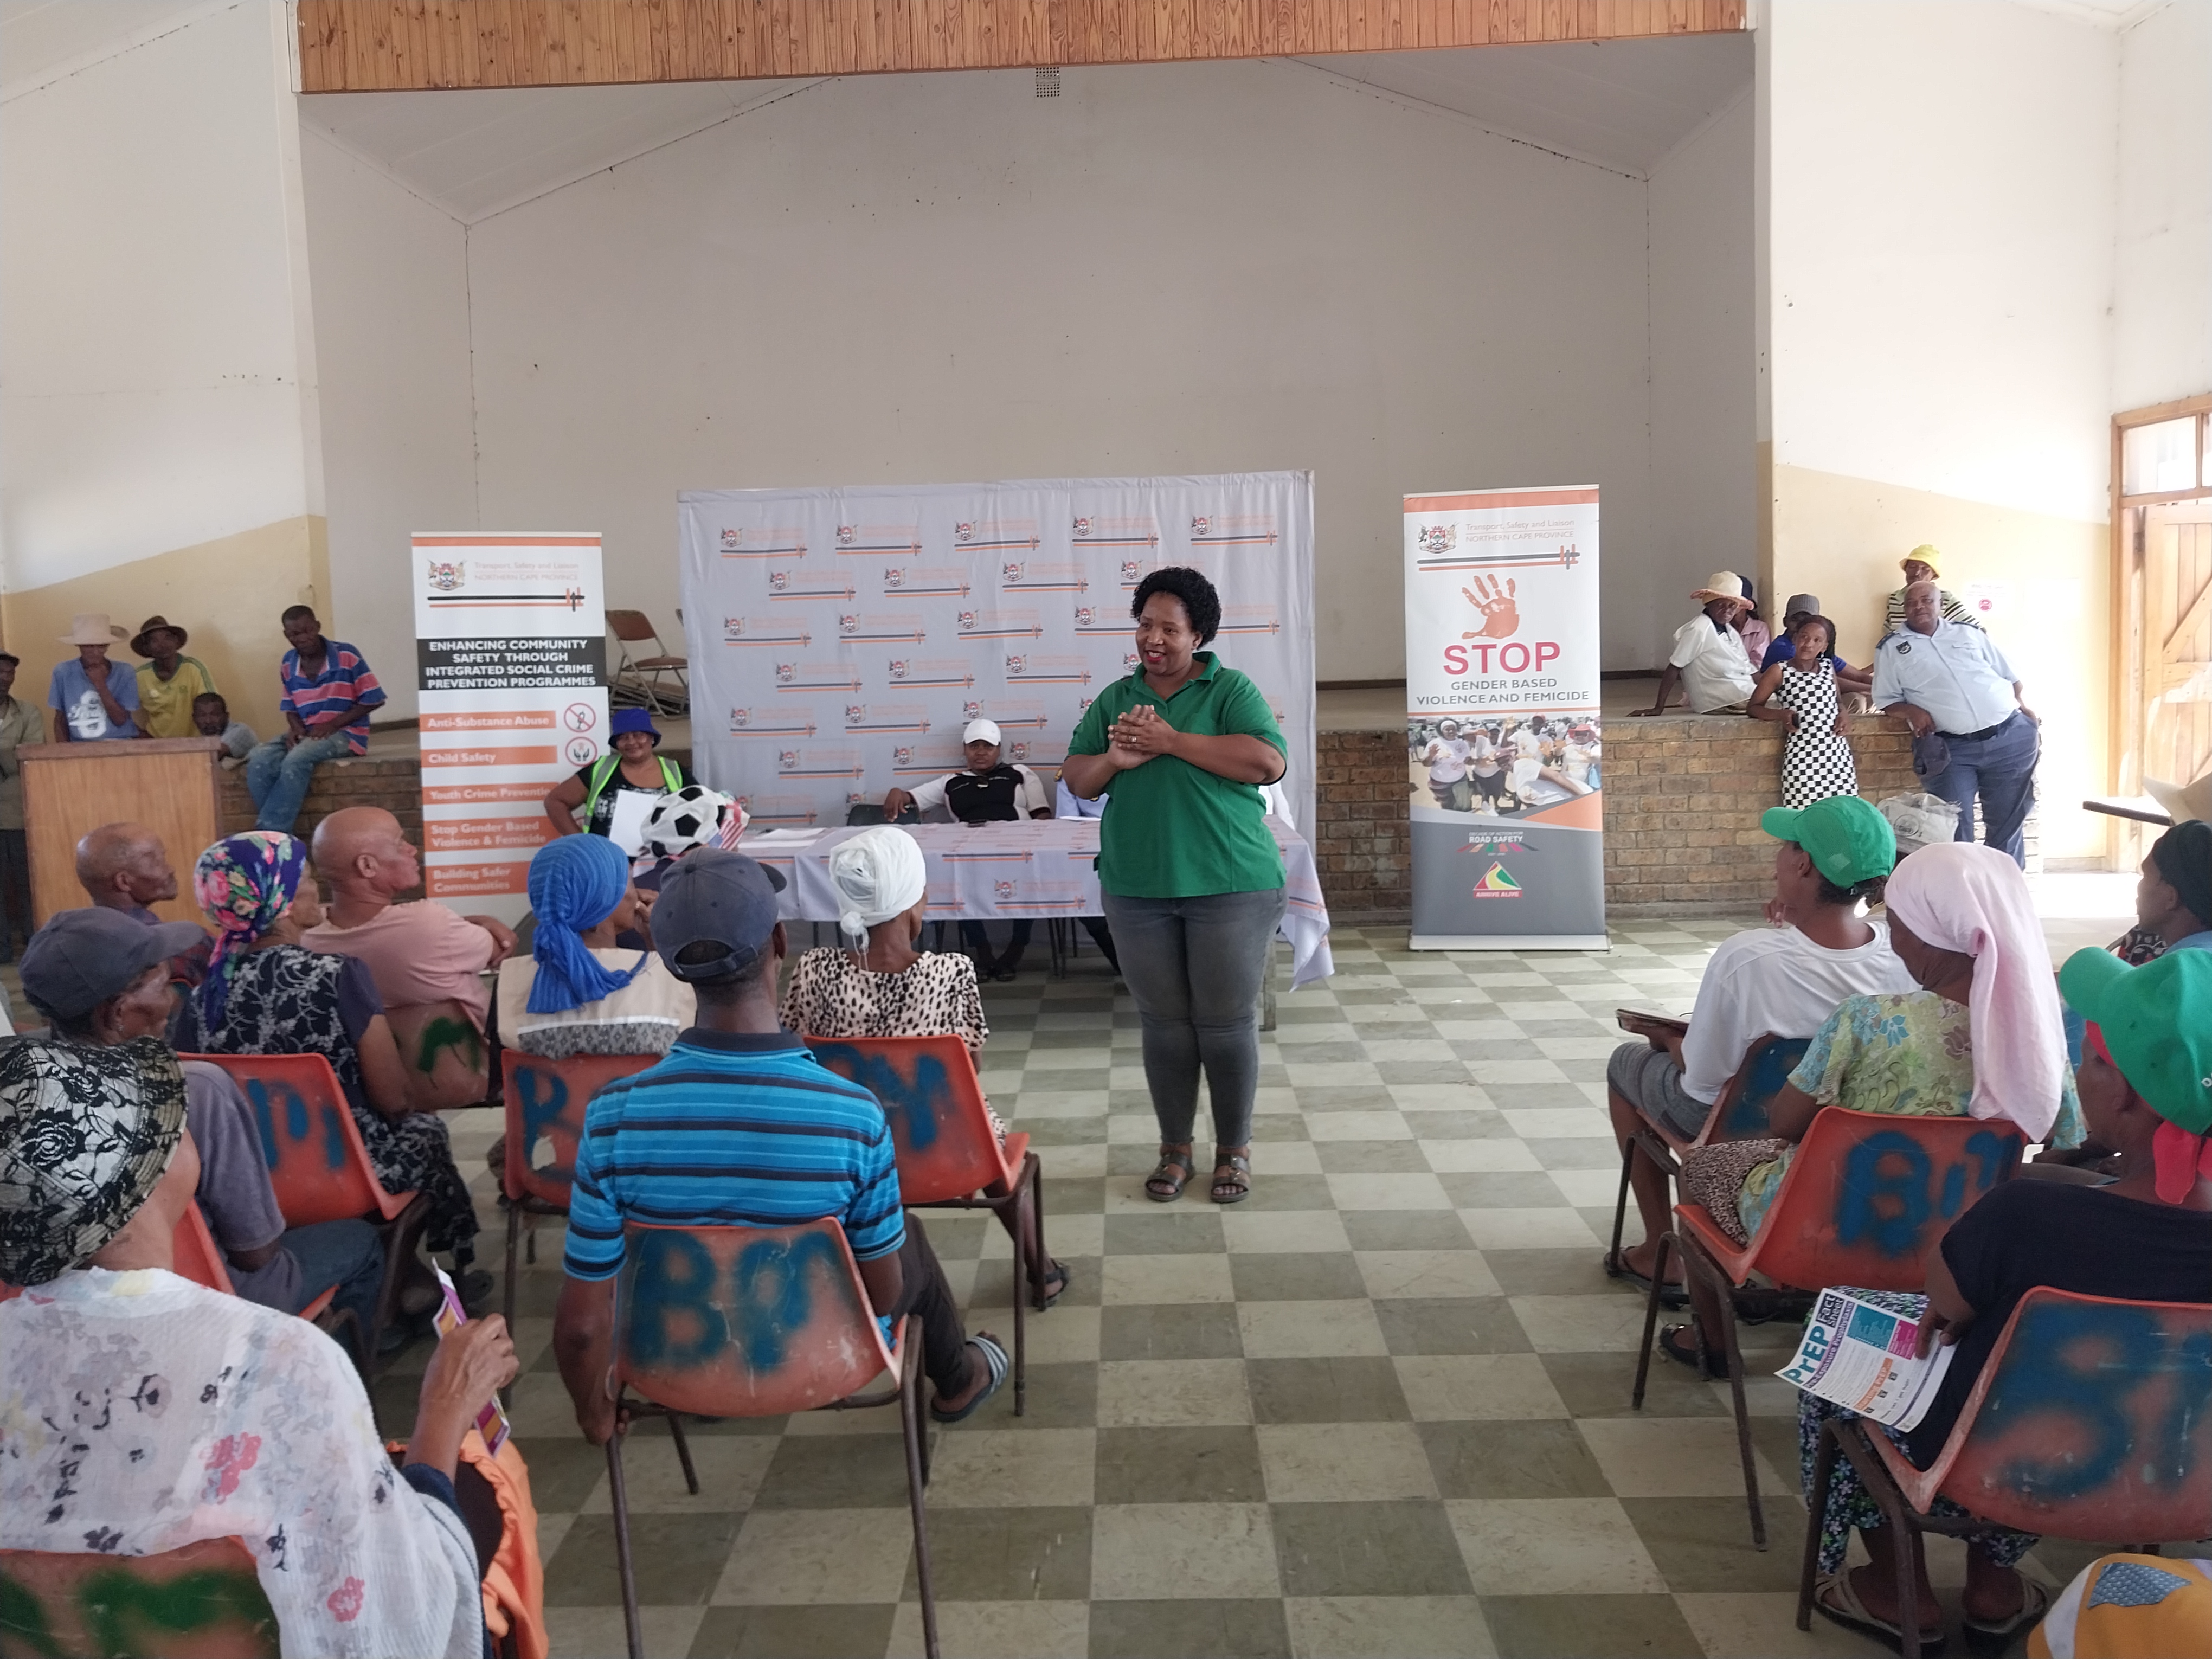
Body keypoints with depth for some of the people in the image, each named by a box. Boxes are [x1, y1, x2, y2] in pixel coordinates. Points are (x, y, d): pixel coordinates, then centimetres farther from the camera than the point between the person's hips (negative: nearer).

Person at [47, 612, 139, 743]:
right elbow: (60, 718, 9)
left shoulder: (124, 672, -2)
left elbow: (120, 720, -5)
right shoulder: (63, 672, 2)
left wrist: (101, 685, -11)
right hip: (80, 747, 1)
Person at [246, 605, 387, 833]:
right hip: (306, 734, 5)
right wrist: (296, 729, -8)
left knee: (297, 760, -34)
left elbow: (374, 700, -7)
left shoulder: (347, 656, -8)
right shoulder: (288, 665, 7)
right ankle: (279, 829, -21)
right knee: (259, 762, -25)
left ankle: (269, 835, -28)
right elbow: (291, 708, 17)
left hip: (344, 733, -5)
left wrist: (332, 724, -15)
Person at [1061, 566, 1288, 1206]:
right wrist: (1114, 758, -12)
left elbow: (1270, 762, -17)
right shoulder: (1115, 699, 11)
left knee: (1228, 1025, 3)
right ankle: (1174, 1148, 25)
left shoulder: (1231, 690, -2)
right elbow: (1075, 778, 11)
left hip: (1229, 885, -3)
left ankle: (1234, 1149, 21)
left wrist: (1171, 740, -19)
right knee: (1164, 1023, 10)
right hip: (1138, 890, 3)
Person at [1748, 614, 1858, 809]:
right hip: (1802, 756, -4)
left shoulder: (1828, 667, 12)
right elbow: (1754, 707, 4)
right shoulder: (1779, 672, -1)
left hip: (1837, 753, 4)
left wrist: (1843, 713, 6)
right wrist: (1781, 715, -13)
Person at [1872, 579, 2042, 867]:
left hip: (2011, 738, 2)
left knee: (2008, 824, 8)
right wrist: (1910, 711, -13)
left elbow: (2010, 678, 16)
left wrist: (2030, 717, 4)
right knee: (1954, 831, -6)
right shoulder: (1892, 648, 8)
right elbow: (1886, 699, 8)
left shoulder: (1970, 634, 14)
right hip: (1951, 750, -2)